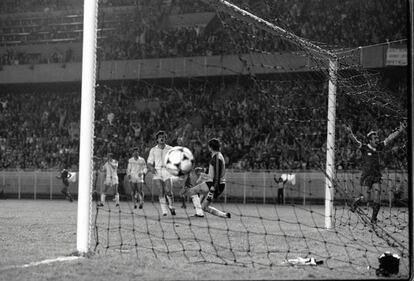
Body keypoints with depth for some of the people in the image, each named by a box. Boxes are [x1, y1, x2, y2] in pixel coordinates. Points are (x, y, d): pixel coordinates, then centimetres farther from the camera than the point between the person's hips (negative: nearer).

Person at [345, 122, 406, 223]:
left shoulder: (379, 147, 5)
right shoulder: (364, 148, -7)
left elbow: (389, 138, 7)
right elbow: (355, 140, -21)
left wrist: (400, 130, 1)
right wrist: (350, 132, -39)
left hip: (376, 177, 4)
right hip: (366, 177, -4)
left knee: (377, 199, -6)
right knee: (367, 199, -5)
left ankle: (374, 218, 11)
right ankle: (357, 201, 28)